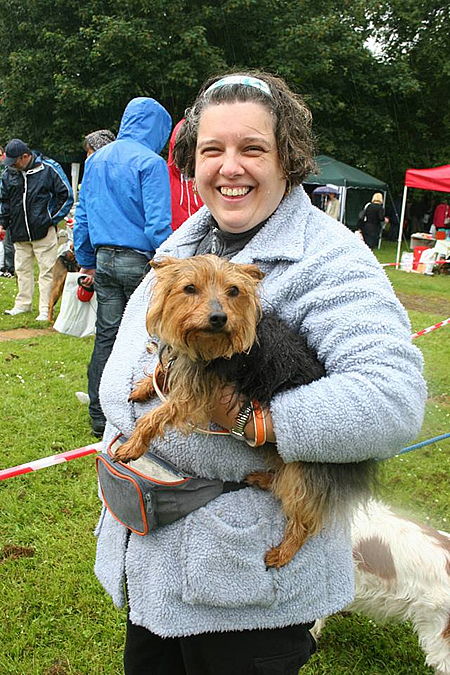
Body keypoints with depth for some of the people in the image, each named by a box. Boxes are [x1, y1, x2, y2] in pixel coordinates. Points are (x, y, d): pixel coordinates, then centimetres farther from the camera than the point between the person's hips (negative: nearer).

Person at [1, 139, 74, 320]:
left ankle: (45, 309, 4)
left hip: (44, 231, -5)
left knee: (47, 270, -2)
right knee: (22, 269, 13)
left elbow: (66, 195, -1)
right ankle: (23, 304, 26)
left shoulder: (48, 168, -6)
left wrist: (53, 219, -2)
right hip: (19, 233, 5)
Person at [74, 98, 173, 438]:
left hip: (104, 260, 7)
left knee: (106, 336, 11)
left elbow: (82, 215, 17)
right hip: (139, 260, -6)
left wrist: (87, 262, 22)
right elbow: (157, 224, -16)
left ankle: (100, 416, 18)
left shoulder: (95, 160, 13)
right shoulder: (150, 162, -9)